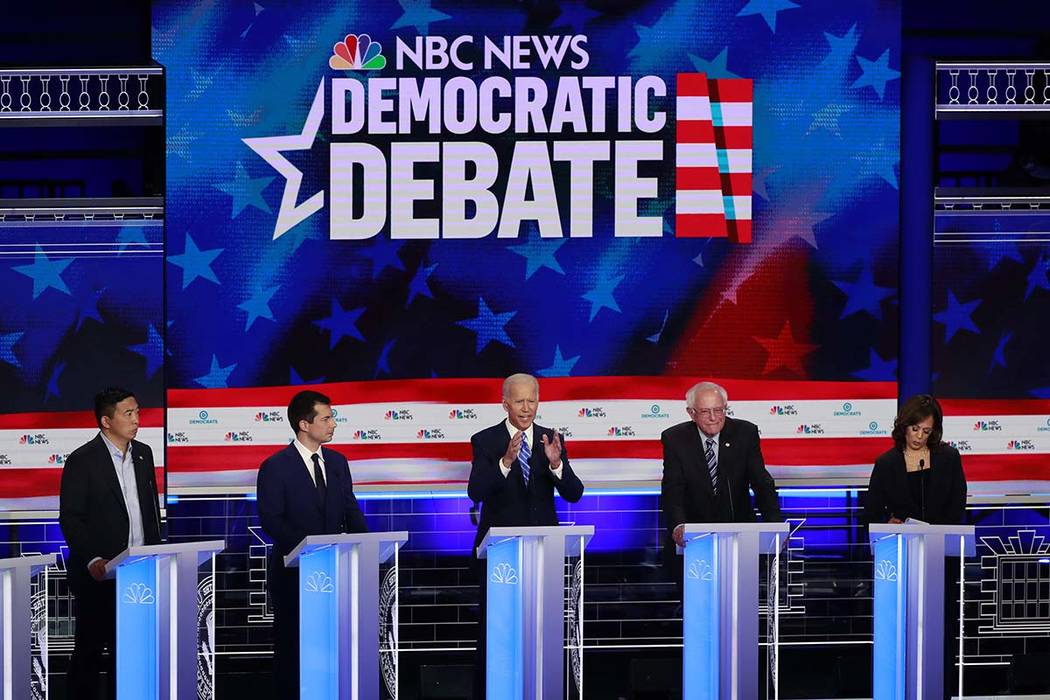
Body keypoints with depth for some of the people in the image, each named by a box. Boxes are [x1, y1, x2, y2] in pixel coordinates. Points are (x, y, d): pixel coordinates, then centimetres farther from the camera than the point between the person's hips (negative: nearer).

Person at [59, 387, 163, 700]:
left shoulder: (143, 454, 9)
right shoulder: (82, 461, -10)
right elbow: (70, 519, -11)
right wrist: (92, 561, -21)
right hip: (99, 573, -6)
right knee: (89, 648, 2)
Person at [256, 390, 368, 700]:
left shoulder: (337, 462, 10)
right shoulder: (275, 467, -7)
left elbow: (351, 511, 12)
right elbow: (271, 520, -13)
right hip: (294, 570, -4)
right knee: (291, 646, 5)